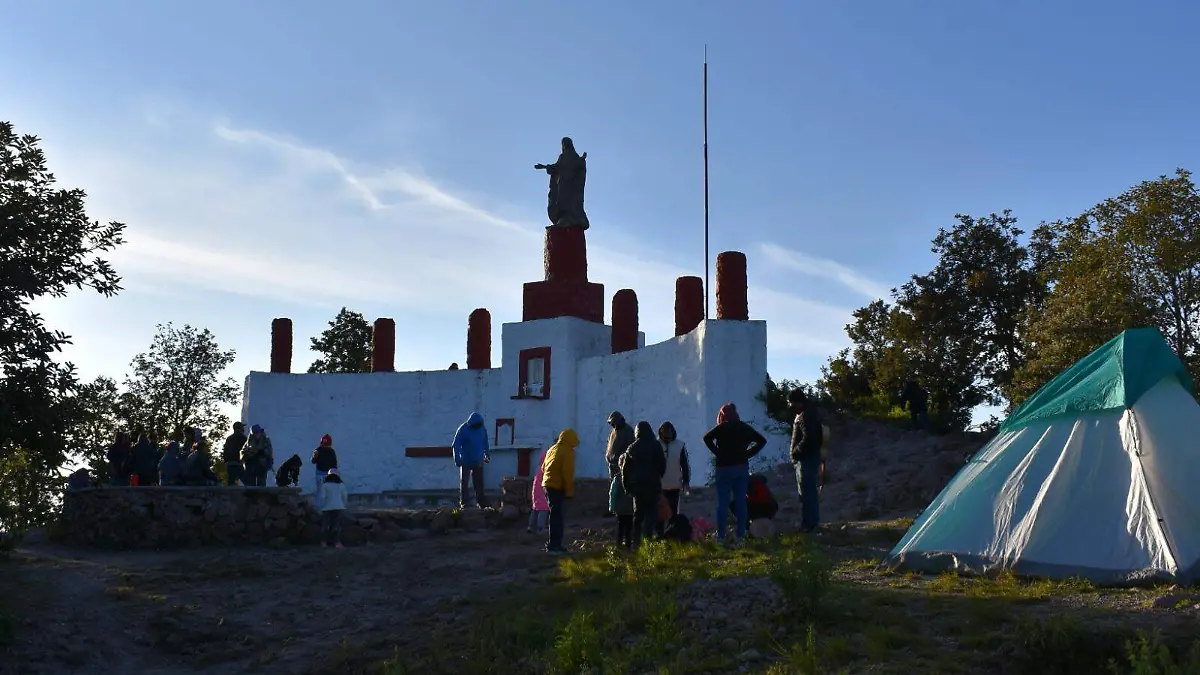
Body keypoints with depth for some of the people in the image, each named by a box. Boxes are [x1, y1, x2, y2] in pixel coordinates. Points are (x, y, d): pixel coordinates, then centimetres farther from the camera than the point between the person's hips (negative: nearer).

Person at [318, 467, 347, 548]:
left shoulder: (324, 485, -3)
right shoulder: (342, 485, 6)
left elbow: (322, 497, -5)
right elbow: (344, 497, 9)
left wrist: (320, 507, 5)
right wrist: (344, 506, 20)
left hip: (327, 508, -2)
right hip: (338, 507, 2)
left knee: (325, 524, 6)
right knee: (337, 525, 2)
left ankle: (324, 542, 8)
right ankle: (337, 542, -3)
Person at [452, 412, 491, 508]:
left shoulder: (482, 428, 1)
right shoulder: (463, 430, -14)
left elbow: (485, 443, 15)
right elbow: (456, 445, -12)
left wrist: (487, 454, 18)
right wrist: (457, 459, -15)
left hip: (478, 461, 4)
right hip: (466, 462, -4)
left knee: (479, 482, 9)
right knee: (464, 482, 2)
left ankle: (481, 502, 16)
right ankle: (464, 502, 8)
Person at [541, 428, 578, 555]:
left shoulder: (552, 449, 16)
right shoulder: (568, 452, -10)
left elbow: (544, 468, 20)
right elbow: (568, 473, -15)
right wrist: (570, 491, -11)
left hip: (548, 485, 9)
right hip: (558, 487, -9)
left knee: (555, 515, 16)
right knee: (557, 517, -6)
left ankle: (553, 544, 20)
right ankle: (554, 546, -7)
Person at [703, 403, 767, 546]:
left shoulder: (722, 427, -4)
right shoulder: (744, 427, 8)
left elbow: (707, 437, -19)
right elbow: (762, 440, 8)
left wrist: (717, 453, -9)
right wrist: (748, 454, 5)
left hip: (724, 467, -4)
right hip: (742, 468, 4)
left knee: (722, 503, 0)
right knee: (741, 502, 7)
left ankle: (721, 536, -2)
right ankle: (739, 536, 6)